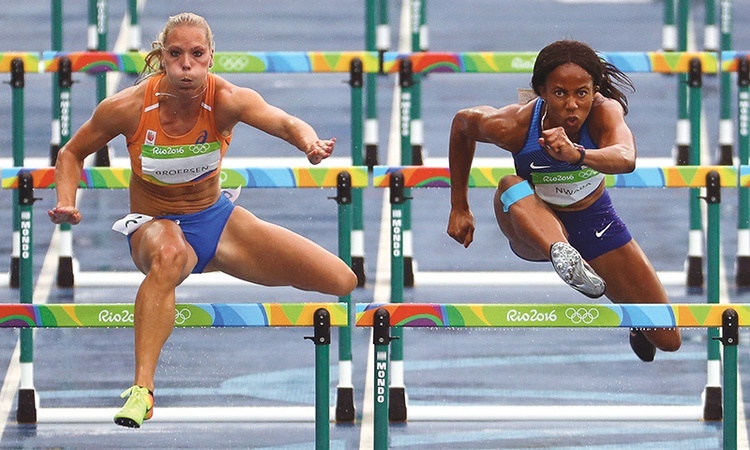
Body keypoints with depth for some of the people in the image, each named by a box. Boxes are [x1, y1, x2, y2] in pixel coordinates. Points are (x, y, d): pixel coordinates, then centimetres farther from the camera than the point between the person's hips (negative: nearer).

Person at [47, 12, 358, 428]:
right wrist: (66, 203, -21)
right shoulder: (128, 107, -19)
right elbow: (72, 153, -2)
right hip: (155, 223, -3)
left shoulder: (225, 100, -20)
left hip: (216, 218, 3)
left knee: (342, 282, -7)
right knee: (169, 253, -45)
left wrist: (310, 142, -61)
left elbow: (281, 121, -39)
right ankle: (141, 390, -46)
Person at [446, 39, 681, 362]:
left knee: (668, 341, 1)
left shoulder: (604, 111, -28)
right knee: (511, 187, -38)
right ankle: (562, 254, -65)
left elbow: (626, 159, -49)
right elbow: (462, 123, -4)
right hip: (538, 226, -1)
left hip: (595, 221, 1)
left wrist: (577, 155, -70)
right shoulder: (513, 125, -27)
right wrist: (459, 208, 1)